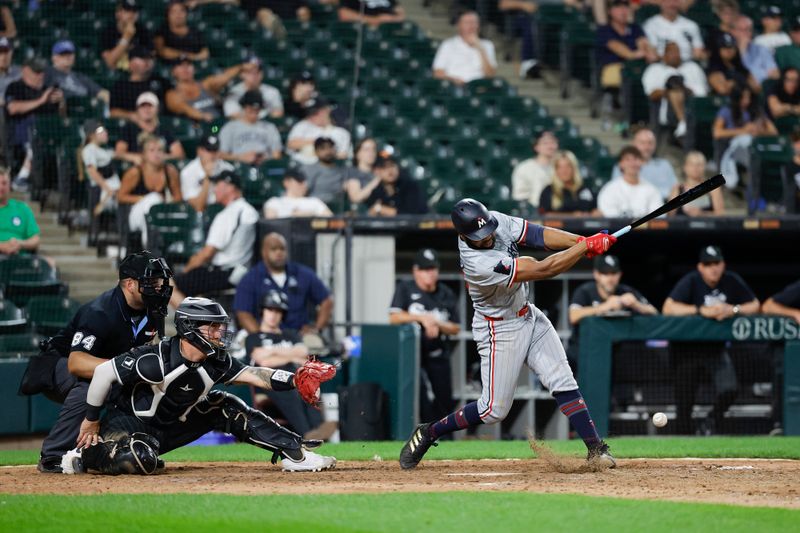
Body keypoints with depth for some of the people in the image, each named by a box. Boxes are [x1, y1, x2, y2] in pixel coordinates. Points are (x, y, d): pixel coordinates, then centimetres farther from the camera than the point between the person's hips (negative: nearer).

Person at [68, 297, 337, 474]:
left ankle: (295, 452, 1)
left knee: (225, 408, 1)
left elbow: (253, 375, -8)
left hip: (171, 427, 8)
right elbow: (103, 373, -24)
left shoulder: (215, 362, -6)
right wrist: (91, 421, -14)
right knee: (140, 460, -40)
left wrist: (294, 380, -25)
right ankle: (85, 455, -11)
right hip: (127, 423, -8)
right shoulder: (156, 360, -29)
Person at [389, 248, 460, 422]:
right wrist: (422, 318, -19)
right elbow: (394, 318, -9)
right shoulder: (405, 289, 2)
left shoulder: (447, 295, 9)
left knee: (444, 403, 1)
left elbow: (455, 329, 9)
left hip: (438, 357, 3)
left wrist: (437, 324, -11)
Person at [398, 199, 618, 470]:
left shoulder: (496, 221, -12)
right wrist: (587, 246, -29)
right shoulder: (478, 264, -35)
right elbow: (543, 270, -33)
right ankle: (428, 433, 16)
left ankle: (595, 449, -1)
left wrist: (579, 241, -29)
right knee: (494, 409, -1)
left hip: (528, 315, 7)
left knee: (563, 383, -3)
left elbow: (539, 235, -12)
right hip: (500, 331, -7)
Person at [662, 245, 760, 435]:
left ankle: (710, 424, 11)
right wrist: (702, 310, -31)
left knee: (728, 390, -17)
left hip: (716, 347, 3)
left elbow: (755, 305, 1)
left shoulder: (732, 281, -2)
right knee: (684, 402, -3)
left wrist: (733, 310, -18)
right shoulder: (690, 281, -13)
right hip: (687, 347, -3)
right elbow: (668, 308, -25)